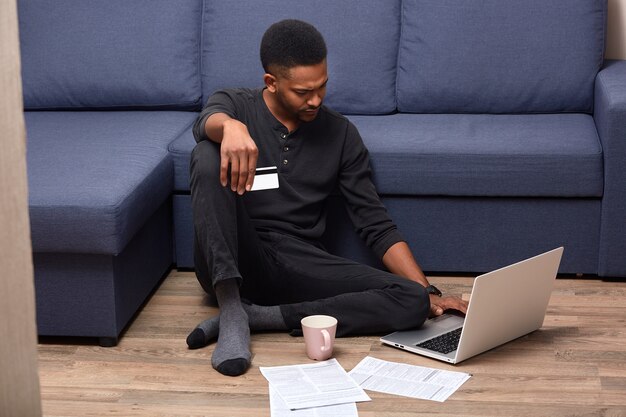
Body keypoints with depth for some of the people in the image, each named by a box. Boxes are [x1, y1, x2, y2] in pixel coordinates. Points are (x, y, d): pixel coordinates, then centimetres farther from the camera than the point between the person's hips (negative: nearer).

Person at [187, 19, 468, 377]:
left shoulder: (341, 134, 9)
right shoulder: (234, 105, 3)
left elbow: (376, 225, 8)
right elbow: (207, 122, -23)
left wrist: (429, 292, -4)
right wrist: (231, 127, -48)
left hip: (299, 264, 3)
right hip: (232, 263, -2)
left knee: (412, 302, -22)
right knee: (209, 155, -26)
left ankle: (254, 316, -25)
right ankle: (231, 310, -34)